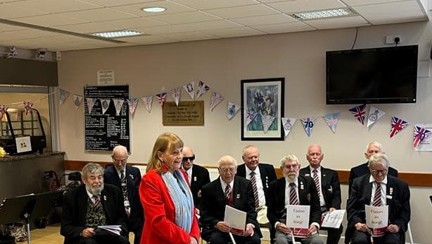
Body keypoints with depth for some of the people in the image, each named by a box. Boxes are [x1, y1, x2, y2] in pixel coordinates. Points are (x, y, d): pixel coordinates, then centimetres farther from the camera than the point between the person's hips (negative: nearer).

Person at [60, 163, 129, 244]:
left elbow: (121, 218, 12)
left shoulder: (113, 192, 5)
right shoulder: (71, 196, -1)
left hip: (108, 234, 2)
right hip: (84, 237, -1)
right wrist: (82, 232, -21)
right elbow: (65, 228, -1)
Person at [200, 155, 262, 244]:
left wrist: (250, 224, -17)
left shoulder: (246, 184, 5)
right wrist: (217, 224, -21)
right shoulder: (209, 189, 0)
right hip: (218, 229, -1)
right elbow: (205, 215, -1)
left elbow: (251, 210, 4)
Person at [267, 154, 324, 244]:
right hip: (284, 226, -1)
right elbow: (270, 211, 8)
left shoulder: (308, 183, 9)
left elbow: (316, 208, 8)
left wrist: (315, 224, -11)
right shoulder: (274, 185, 8)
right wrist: (277, 224, -12)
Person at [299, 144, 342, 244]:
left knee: (337, 227, -28)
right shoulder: (300, 174, 11)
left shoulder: (331, 174, 15)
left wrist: (334, 207, -12)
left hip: (326, 211, 2)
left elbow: (336, 195, 9)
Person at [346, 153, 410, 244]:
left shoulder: (400, 185, 8)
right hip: (365, 225, 0)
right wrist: (357, 223, -14)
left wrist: (398, 225, -11)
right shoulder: (359, 183, 8)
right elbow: (351, 207, 4)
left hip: (388, 227, 0)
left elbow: (405, 211, 8)